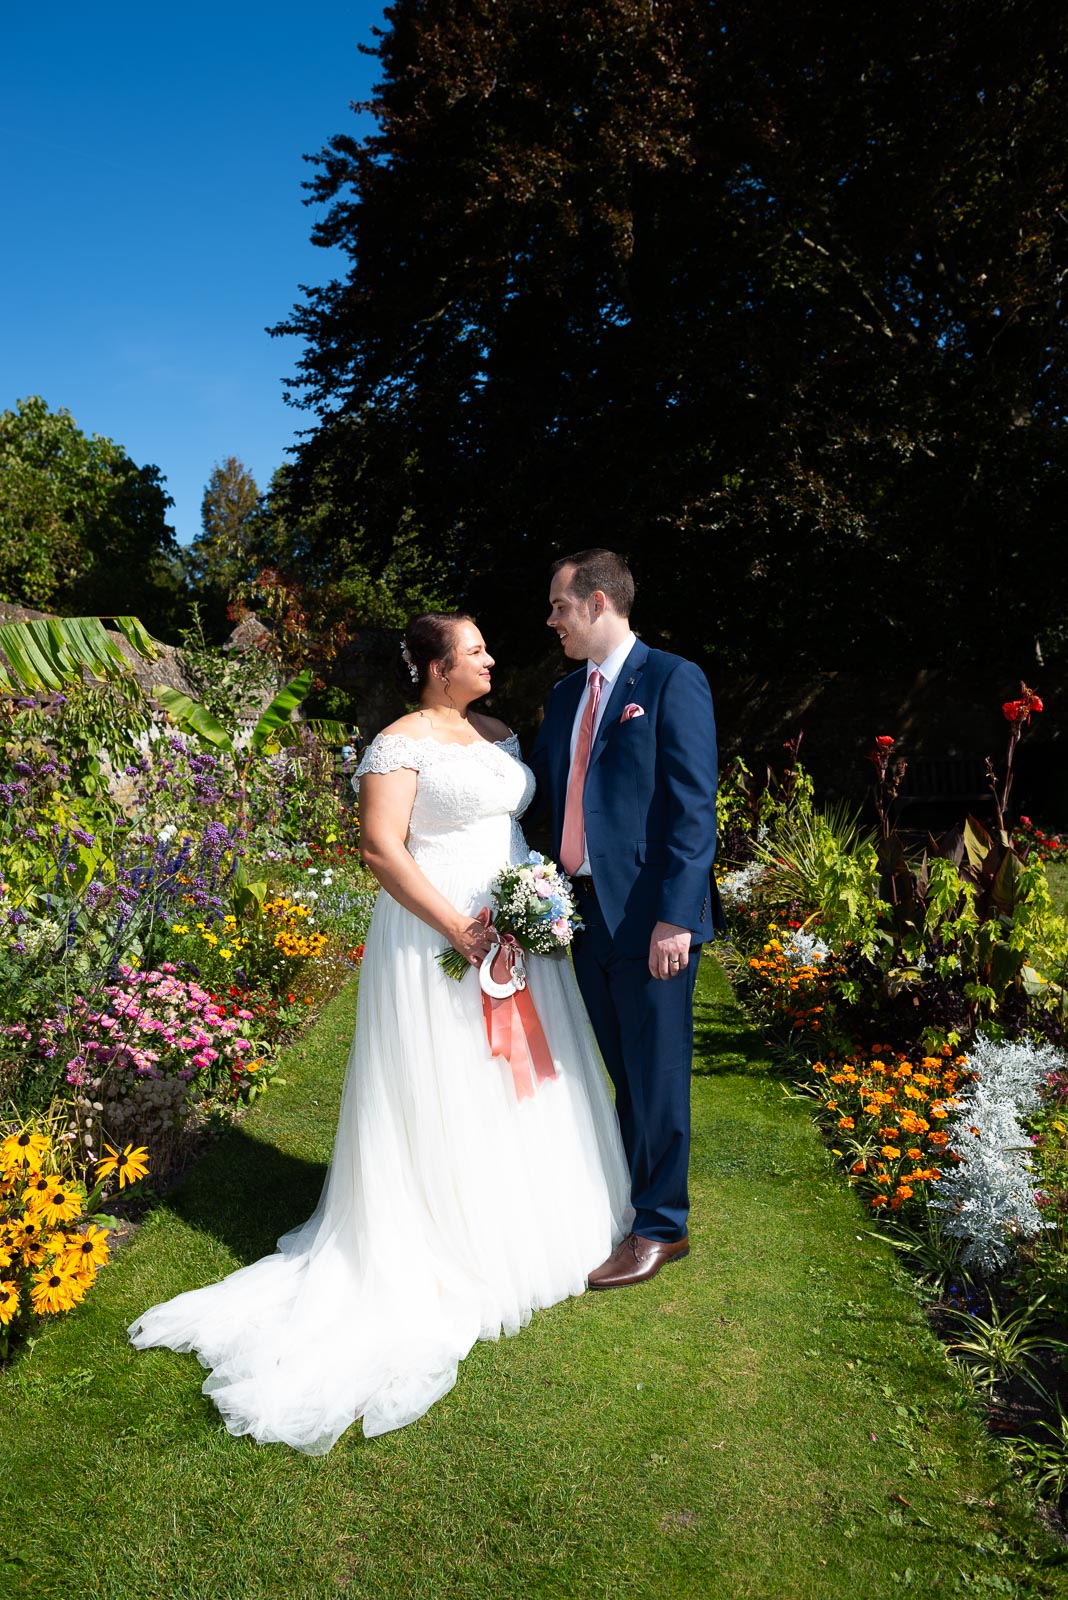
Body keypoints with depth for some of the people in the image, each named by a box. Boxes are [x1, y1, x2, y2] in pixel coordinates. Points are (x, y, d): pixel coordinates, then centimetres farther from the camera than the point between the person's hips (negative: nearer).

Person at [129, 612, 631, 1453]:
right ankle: (451, 1249, 19)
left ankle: (526, 1223, 36)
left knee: (522, 1083, 17)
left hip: (520, 931, 8)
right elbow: (381, 849, -19)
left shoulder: (500, 733, 12)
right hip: (438, 936, -8)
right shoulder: (401, 744, -11)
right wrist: (459, 929, -23)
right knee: (447, 1095, 2)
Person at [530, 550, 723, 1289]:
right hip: (584, 910, 7)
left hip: (650, 916, -7)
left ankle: (660, 1228, 23)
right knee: (621, 1073, 18)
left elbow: (693, 808, -15)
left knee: (656, 1075, 6)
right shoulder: (566, 695, 14)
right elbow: (544, 795, 17)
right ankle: (629, 1200, 35)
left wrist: (674, 917, -20)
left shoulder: (672, 681, -9)